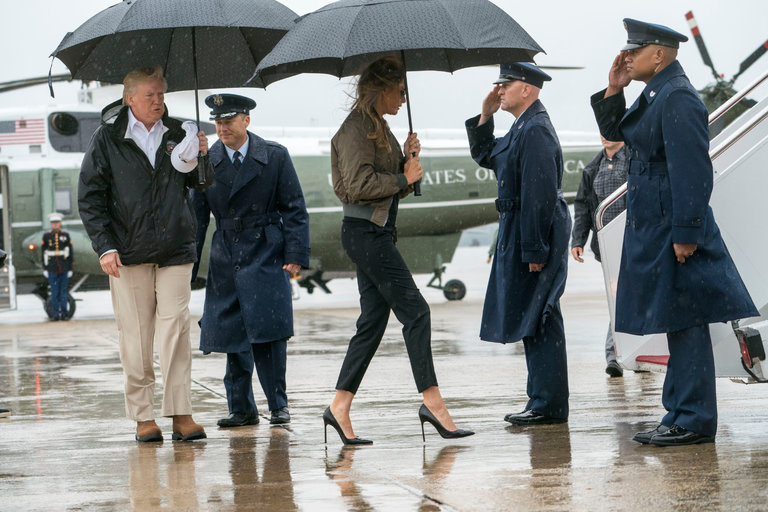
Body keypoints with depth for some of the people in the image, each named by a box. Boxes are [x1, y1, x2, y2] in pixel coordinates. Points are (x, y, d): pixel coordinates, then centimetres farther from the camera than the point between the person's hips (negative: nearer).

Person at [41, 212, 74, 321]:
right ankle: (55, 314, 3)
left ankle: (64, 313, 7)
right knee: (54, 292, 0)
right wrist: (44, 269, 1)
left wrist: (70, 268, 2)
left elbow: (70, 253, 6)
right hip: (52, 269, 0)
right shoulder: (46, 236, 4)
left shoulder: (66, 235, 5)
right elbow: (44, 253, 6)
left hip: (64, 269, 0)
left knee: (64, 291, 2)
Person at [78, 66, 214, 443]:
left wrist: (201, 157, -6)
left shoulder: (176, 134, 8)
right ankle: (142, 416, 9)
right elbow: (89, 197, 2)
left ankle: (181, 414, -3)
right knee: (136, 337, 1)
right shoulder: (107, 139, 2)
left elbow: (201, 184, 15)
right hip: (128, 253, -1)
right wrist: (105, 247, -7)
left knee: (176, 330, -6)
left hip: (175, 252, 1)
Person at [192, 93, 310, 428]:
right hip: (226, 259, 3)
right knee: (232, 335, 3)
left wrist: (296, 255, -8)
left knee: (268, 330, -10)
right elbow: (196, 217, 8)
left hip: (266, 254, -3)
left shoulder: (275, 156, 0)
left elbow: (294, 209, 1)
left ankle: (278, 405, 2)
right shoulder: (207, 162, 5)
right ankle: (241, 409, 13)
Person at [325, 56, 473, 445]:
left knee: (372, 321, 8)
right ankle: (432, 402, -8)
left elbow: (395, 187, 21)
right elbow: (360, 184, -21)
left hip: (377, 232, 10)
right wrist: (403, 178, -11)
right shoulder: (357, 128, -11)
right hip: (365, 233, -10)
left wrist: (408, 159, 5)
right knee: (415, 311, -9)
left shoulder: (379, 127, 19)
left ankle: (340, 406, 8)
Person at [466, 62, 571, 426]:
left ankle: (548, 406, -3)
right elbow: (485, 156, 27)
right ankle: (543, 402, 18)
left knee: (537, 321, -7)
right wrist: (485, 116, 13)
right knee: (532, 321, 13)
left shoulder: (535, 130, -17)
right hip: (519, 234, 11)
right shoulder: (523, 127, 16)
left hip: (535, 235, -11)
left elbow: (539, 195, -22)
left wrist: (534, 250, -23)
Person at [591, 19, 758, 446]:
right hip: (652, 228, 10)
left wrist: (685, 234, -22)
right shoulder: (655, 94, 14)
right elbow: (616, 132, 26)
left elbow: (693, 171, -21)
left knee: (685, 322, -5)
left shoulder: (678, 98, -17)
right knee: (677, 324, 13)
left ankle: (694, 422, -1)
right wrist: (614, 90, 11)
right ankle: (683, 416, 19)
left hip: (674, 230, -10)